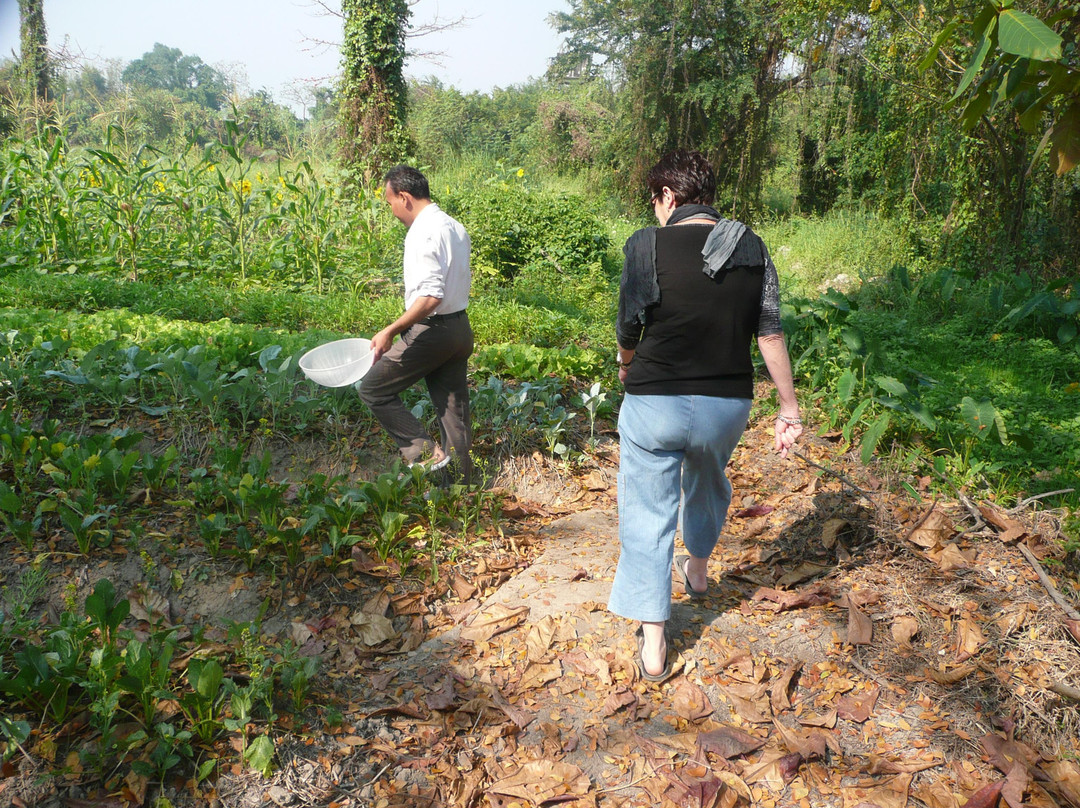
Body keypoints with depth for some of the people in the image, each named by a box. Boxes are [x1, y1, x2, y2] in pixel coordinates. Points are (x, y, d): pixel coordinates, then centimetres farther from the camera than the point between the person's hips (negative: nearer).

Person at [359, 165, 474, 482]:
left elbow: (430, 296, -27)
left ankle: (426, 453, -3)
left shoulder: (423, 233, -17)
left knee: (374, 388, 3)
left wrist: (391, 331, -27)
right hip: (461, 329, 9)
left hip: (431, 330, -9)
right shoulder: (456, 227, 13)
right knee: (454, 411, 13)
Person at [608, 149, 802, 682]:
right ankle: (697, 570, 55)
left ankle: (652, 647, 10)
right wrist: (788, 407, 3)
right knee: (707, 485, 30)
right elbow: (770, 330, -1)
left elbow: (629, 328, -4)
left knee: (647, 514, 7)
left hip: (655, 403, -4)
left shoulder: (647, 246, -11)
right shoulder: (751, 247, 1)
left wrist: (627, 367, 17)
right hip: (728, 403, 5)